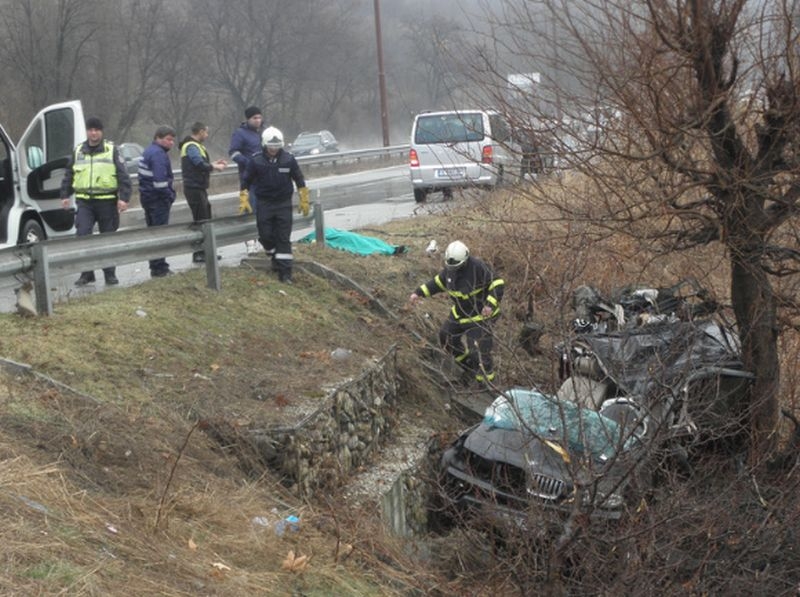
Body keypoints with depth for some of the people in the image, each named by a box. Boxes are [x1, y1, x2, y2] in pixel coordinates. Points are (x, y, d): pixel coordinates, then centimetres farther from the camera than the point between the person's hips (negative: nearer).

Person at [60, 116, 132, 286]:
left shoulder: (111, 150, 1)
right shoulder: (78, 152, 10)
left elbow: (123, 176, -3)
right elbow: (68, 175, 19)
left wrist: (124, 198, -12)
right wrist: (65, 196, 13)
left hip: (107, 201, -2)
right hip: (84, 202, 2)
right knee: (83, 236, -10)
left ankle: (110, 274, 16)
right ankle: (87, 273, -2)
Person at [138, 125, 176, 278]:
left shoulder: (149, 151, 16)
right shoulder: (158, 154, -17)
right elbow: (160, 180, -25)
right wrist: (169, 195, -14)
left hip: (147, 196, 10)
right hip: (158, 199, -10)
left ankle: (156, 267, 23)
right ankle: (159, 268, -4)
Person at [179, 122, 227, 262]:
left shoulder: (195, 146, 18)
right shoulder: (191, 147, -15)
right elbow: (201, 165, -25)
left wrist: (214, 163, 11)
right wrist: (215, 167, -11)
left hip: (199, 188, 11)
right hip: (194, 189, -11)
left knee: (206, 219, 16)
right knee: (200, 221, -8)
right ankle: (198, 254, -5)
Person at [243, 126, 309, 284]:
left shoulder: (288, 159, -5)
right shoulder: (256, 161, -7)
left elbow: (299, 181, 6)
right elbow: (246, 181, 5)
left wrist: (304, 201, 7)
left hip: (284, 204, 0)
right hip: (264, 204, 0)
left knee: (284, 238, -3)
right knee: (265, 235, 0)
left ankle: (284, 272, -1)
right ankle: (275, 256, 30)